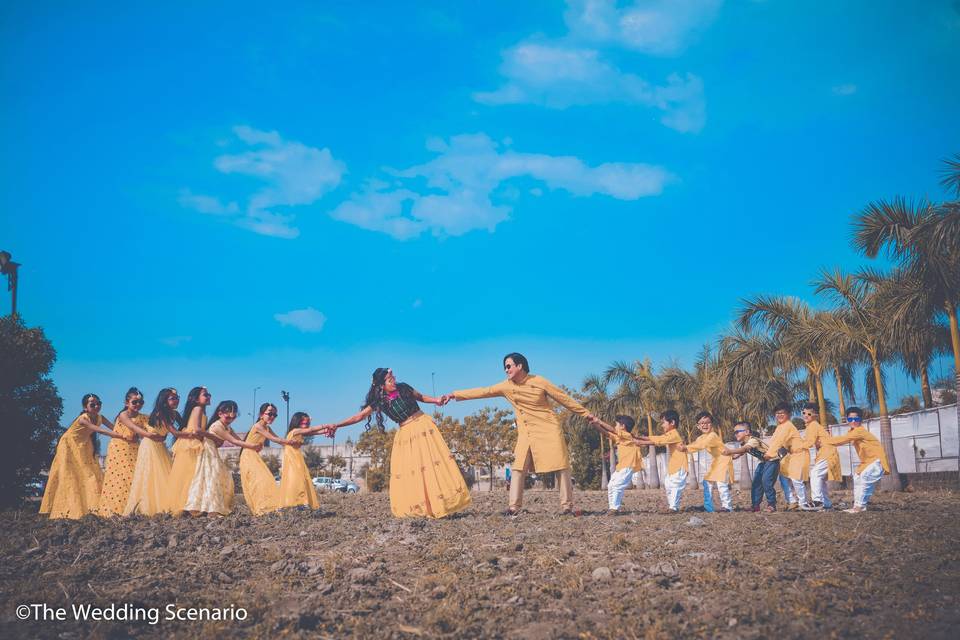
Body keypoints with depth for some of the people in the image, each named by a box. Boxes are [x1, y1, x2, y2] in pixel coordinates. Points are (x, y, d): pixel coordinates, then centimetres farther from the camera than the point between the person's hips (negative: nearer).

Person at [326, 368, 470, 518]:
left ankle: (444, 502, 0)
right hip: (405, 433, 2)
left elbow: (421, 397, 10)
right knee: (405, 470, -2)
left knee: (432, 461, -6)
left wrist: (436, 400, -7)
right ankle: (413, 508, 7)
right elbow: (359, 416, -5)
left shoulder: (403, 388, -5)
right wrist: (337, 425, -12)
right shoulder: (379, 401, -5)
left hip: (423, 425, -1)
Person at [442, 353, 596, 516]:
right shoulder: (507, 386, 3)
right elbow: (482, 391, 2)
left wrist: (585, 413, 3)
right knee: (519, 467, -5)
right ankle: (514, 507, -4)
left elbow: (564, 398, -1)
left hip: (548, 429, -3)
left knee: (561, 466, -3)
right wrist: (454, 395, -1)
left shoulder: (539, 382, -7)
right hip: (525, 433, 4)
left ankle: (567, 506, 5)